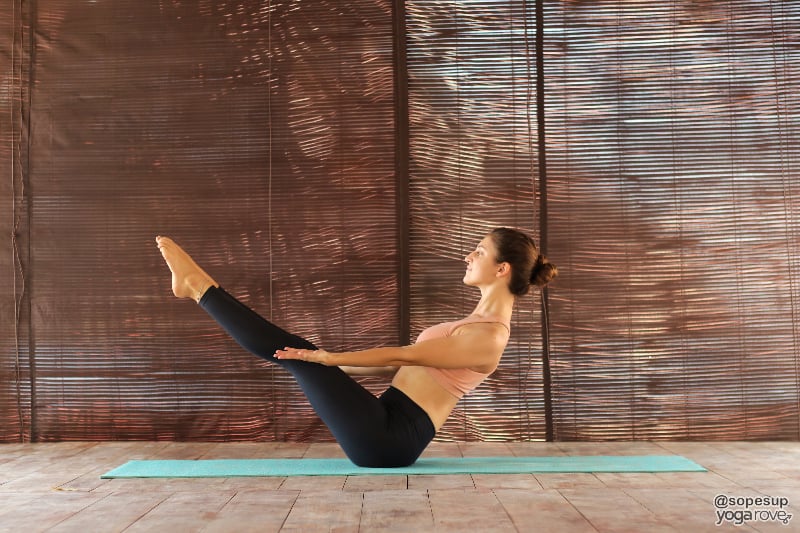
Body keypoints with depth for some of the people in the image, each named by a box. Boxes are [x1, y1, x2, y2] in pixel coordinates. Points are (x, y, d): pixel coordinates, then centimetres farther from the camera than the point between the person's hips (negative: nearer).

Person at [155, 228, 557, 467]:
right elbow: (409, 362, 21)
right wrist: (330, 364, 23)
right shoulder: (480, 323, 16)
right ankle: (200, 288, 16)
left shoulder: (490, 336, -15)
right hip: (387, 430, 9)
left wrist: (328, 358, -10)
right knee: (299, 352, 8)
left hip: (389, 438, -9)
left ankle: (199, 287, 2)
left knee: (297, 352, -11)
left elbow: (404, 356, -15)